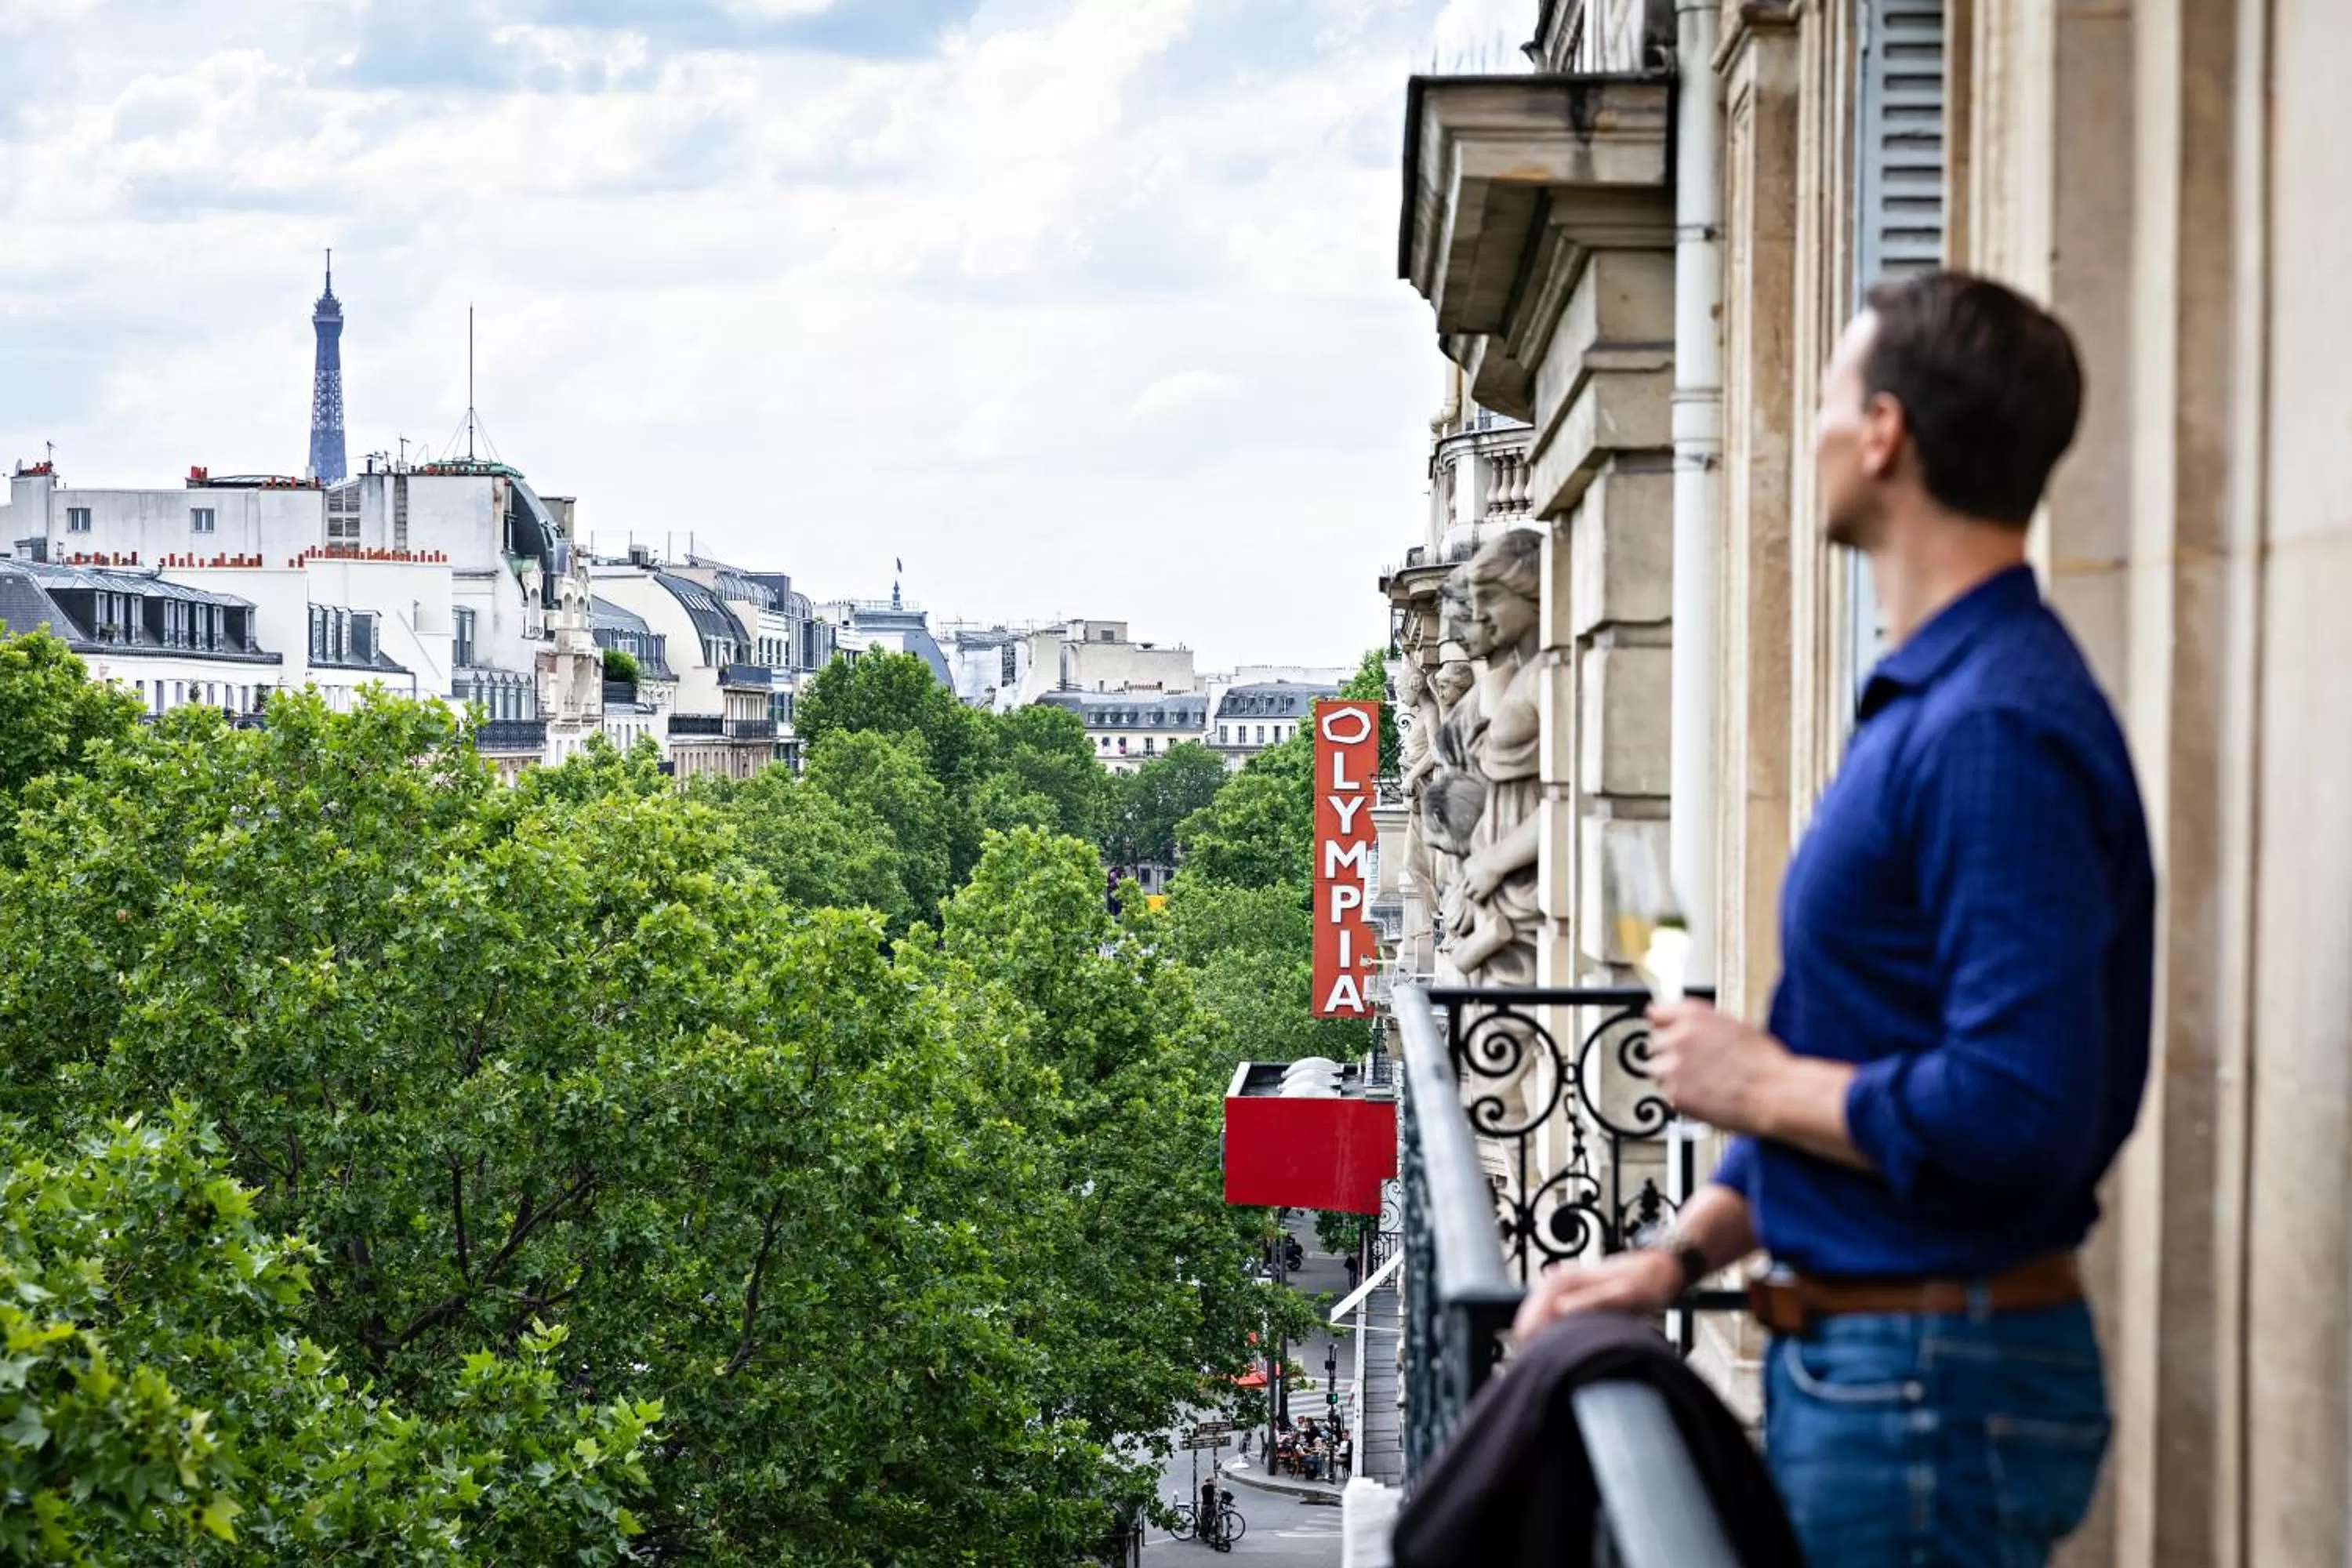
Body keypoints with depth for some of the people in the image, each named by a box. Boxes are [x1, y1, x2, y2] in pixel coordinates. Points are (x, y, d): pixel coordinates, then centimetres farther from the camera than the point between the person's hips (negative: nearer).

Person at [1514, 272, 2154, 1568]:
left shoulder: (1998, 731, -21)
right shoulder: (1926, 704, 13)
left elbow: (2019, 1108, -29)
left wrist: (1753, 1084, -14)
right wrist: (1685, 1248, 11)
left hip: (1935, 1387, -10)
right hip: (1849, 1357, 10)